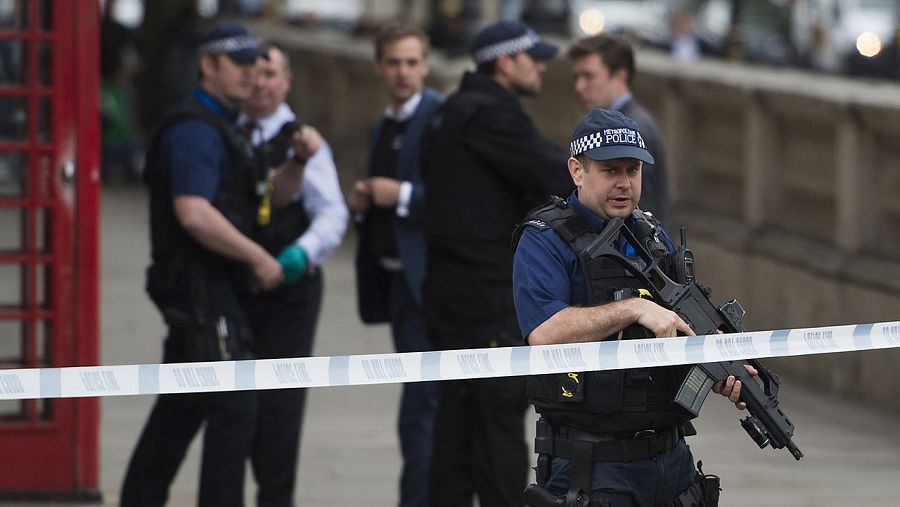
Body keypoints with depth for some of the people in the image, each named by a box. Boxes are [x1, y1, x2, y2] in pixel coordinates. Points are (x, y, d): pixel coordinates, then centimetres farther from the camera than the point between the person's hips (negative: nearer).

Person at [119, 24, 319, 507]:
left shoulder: (220, 127, 20)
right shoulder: (194, 130, -14)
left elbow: (268, 195, 22)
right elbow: (193, 214, -25)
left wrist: (299, 160, 3)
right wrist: (259, 258, -18)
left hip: (213, 287, 10)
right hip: (202, 289, -10)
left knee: (179, 410, 14)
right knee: (234, 405, -12)